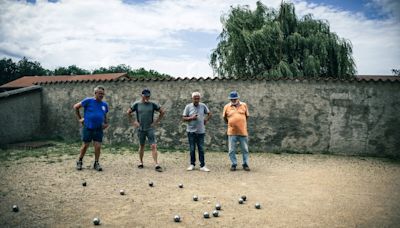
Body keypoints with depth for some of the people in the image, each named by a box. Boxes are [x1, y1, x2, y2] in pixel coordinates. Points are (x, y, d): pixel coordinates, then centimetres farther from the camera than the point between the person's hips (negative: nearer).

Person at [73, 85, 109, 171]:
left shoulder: (105, 105, 8)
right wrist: (79, 119, -3)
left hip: (99, 129, 3)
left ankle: (96, 163, 18)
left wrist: (106, 124, 5)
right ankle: (79, 162, 26)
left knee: (98, 147, 2)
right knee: (85, 146, 6)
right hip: (88, 128, -3)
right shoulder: (88, 101, -6)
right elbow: (76, 106, 0)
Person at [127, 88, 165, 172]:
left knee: (154, 146, -9)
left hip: (150, 129, -1)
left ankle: (157, 164, -10)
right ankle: (141, 162, 27)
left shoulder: (152, 104, -1)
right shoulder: (136, 104, 0)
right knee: (141, 146, 12)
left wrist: (156, 121, 1)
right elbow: (128, 112, 9)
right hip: (140, 129, 1)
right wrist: (133, 122, 1)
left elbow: (162, 112, 6)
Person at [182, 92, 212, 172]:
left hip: (201, 131, 1)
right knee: (192, 149, 6)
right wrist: (191, 118, -16)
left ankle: (202, 166, 8)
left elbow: (209, 114, 17)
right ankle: (192, 164, 19)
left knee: (201, 149, 3)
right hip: (191, 131, -1)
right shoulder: (188, 107, -1)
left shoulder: (203, 106, 3)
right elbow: (183, 118, -1)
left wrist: (206, 120, 3)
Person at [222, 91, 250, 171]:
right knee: (232, 150, 5)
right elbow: (224, 118, 13)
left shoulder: (244, 105, 4)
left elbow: (247, 116, 13)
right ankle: (233, 164, 19)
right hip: (232, 132, 0)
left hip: (243, 132, 0)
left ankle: (245, 164, 21)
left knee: (245, 149, 8)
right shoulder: (227, 106, 2)